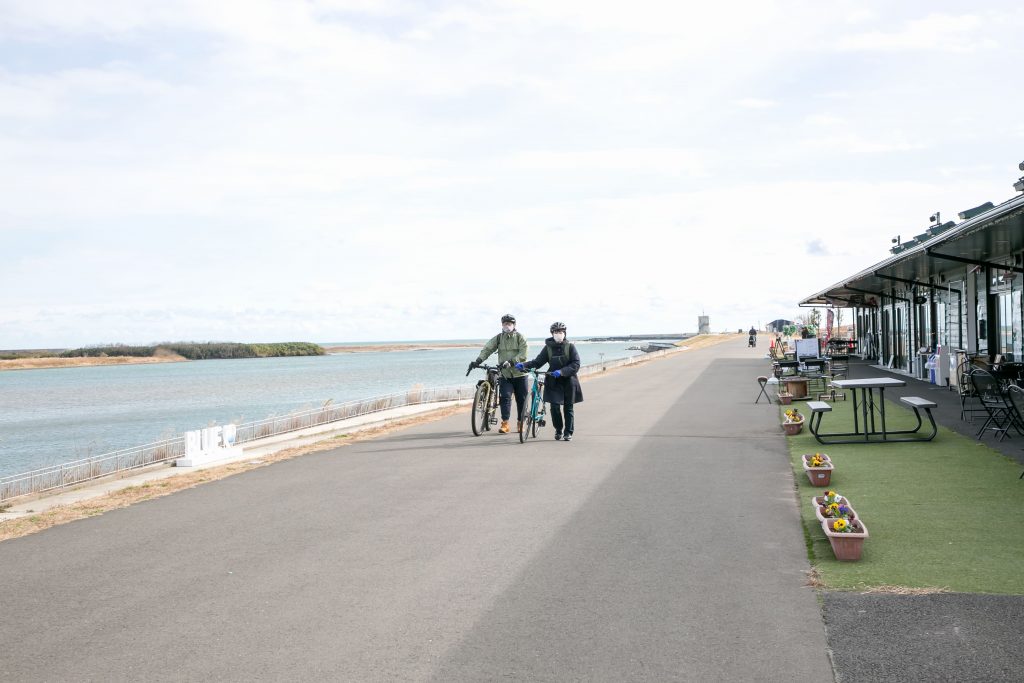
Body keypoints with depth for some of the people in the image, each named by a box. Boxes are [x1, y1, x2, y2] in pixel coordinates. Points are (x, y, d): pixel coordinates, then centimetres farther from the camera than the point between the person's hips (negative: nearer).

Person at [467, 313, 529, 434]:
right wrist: (478, 361, -20)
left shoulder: (520, 337, -1)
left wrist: (511, 362, -27)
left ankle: (521, 424, 18)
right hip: (505, 374, 1)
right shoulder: (498, 338, 8)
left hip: (519, 373, -1)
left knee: (521, 400, 5)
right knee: (505, 397, -12)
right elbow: (487, 349, -4)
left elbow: (523, 355, -13)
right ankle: (505, 424, -11)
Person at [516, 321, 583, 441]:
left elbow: (576, 364, -11)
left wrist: (562, 371, -24)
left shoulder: (570, 347, -3)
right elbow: (538, 362, 0)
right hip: (553, 382, 1)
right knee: (554, 406, -6)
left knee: (568, 408, 5)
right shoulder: (548, 348, 3)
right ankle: (558, 429, 16)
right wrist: (523, 365, -16)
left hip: (568, 381, -1)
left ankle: (568, 432, 16)